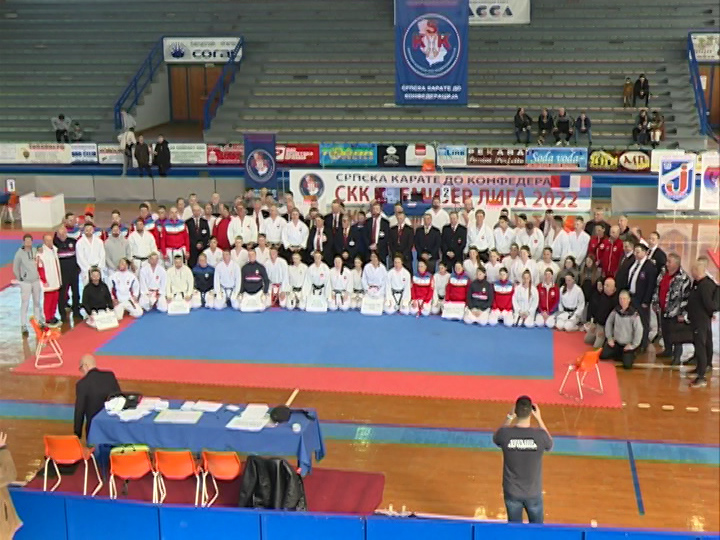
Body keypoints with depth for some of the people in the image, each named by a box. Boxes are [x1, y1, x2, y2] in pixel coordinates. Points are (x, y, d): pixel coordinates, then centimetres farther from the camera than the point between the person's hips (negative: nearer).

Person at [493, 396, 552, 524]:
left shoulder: (505, 434, -20)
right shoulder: (540, 435, -22)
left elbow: (497, 438, 6)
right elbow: (549, 445, 4)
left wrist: (509, 417, 4)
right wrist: (539, 419, 4)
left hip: (512, 492, 1)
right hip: (533, 492, 0)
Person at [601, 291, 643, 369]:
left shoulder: (634, 314, -23)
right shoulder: (616, 311, -8)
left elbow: (639, 330, -21)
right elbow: (608, 323, 6)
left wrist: (633, 345, -15)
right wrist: (609, 338, 3)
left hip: (627, 344, -4)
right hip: (616, 342, 4)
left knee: (627, 365, -16)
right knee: (602, 355, -4)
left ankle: (630, 354, 18)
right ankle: (619, 354, 21)